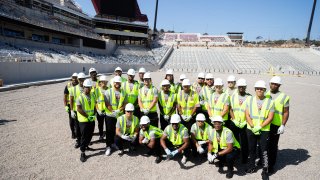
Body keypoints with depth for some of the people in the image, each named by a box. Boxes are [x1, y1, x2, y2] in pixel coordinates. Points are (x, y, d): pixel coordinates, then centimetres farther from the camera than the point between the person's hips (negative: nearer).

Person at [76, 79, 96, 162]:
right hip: (83, 120, -5)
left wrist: (94, 115, -5)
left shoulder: (93, 95, 5)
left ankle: (86, 146, 39)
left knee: (90, 135, 15)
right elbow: (79, 109, -17)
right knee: (84, 136, 1)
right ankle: (82, 153, 12)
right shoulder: (80, 97, -11)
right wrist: (88, 116, -17)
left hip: (92, 119, 5)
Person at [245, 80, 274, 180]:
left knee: (264, 151, 4)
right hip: (250, 129, 2)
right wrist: (253, 127, -12)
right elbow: (247, 115, -3)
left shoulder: (270, 102, -5)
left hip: (264, 130, -2)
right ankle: (251, 166, 33)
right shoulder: (249, 99, -1)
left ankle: (265, 170, 19)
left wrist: (259, 127, -15)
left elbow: (270, 117, -8)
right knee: (251, 149, 16)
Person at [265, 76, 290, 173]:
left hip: (275, 125, -3)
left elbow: (286, 113, -2)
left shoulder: (284, 97, -3)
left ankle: (271, 165, 21)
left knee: (273, 146, 6)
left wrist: (283, 125, -9)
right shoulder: (265, 95, 6)